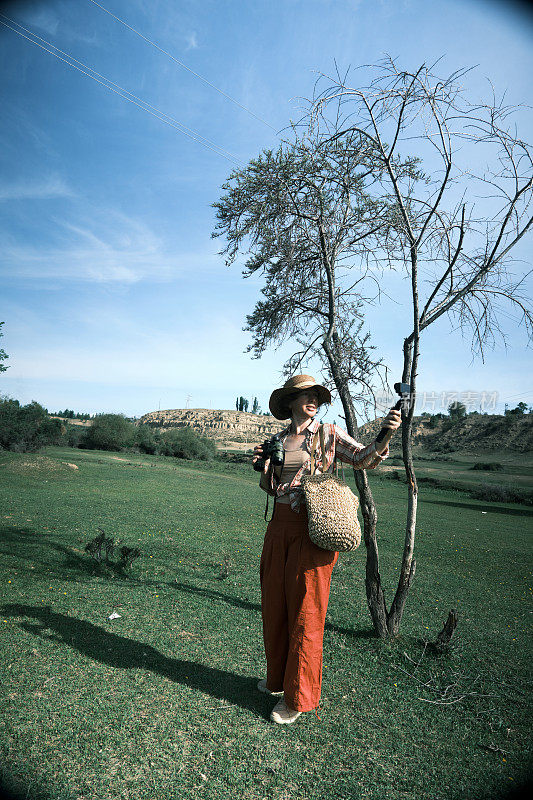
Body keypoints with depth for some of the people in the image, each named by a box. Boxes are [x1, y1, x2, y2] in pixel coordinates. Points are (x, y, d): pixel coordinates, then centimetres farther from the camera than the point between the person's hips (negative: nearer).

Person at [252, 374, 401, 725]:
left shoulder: (330, 434, -2)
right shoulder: (278, 440, 10)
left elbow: (364, 458, -15)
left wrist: (385, 437, -34)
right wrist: (262, 463, -4)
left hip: (313, 530, -5)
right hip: (280, 526, 5)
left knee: (305, 612, 5)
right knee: (275, 607, 17)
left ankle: (298, 697, 26)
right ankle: (279, 677, 41)